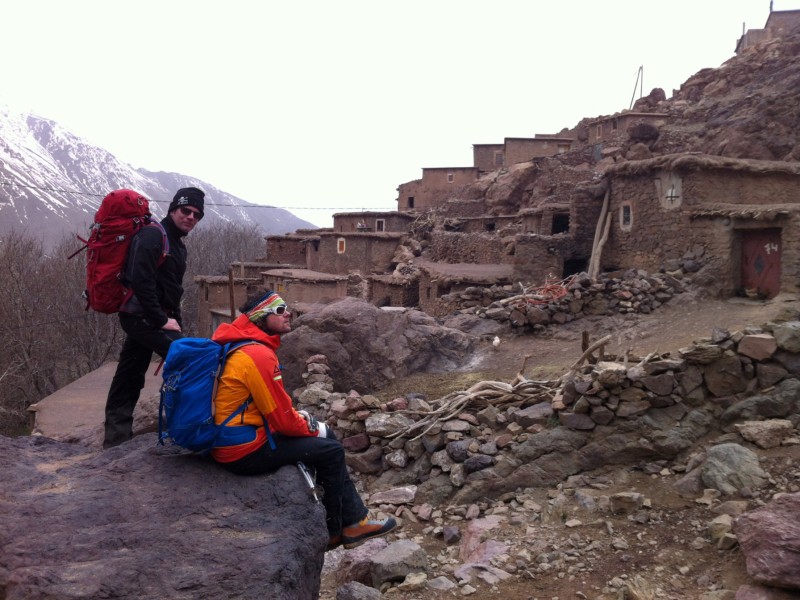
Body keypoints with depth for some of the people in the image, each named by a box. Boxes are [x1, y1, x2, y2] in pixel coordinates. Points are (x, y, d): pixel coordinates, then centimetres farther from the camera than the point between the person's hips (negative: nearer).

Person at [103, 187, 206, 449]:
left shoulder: (176, 244, 18)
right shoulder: (152, 235, -13)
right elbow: (140, 281, -23)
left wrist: (175, 321, 13)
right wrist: (162, 320, -20)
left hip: (142, 318, 10)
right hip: (143, 315, -10)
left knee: (129, 378, 12)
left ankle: (116, 437, 18)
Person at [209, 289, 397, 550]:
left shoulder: (248, 345, 9)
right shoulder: (259, 355, -23)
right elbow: (282, 419, -20)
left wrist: (300, 417, 4)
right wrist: (312, 428, -3)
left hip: (241, 434, 10)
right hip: (245, 450, -10)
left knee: (325, 435, 14)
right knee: (331, 452, -5)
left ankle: (354, 520, 16)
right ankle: (332, 531, 15)